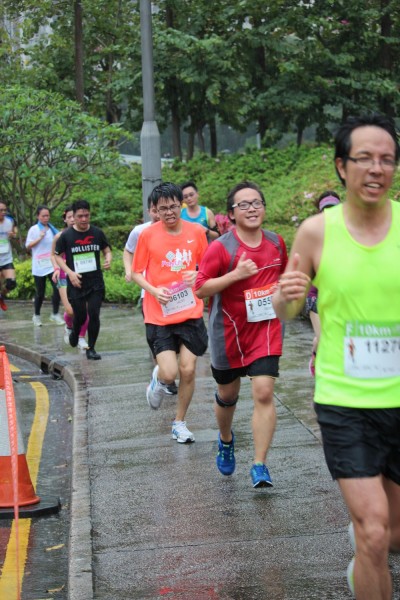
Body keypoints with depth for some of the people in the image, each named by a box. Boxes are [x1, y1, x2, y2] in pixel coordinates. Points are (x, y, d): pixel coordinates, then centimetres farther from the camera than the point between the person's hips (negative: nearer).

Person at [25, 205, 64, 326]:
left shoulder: (52, 229, 10)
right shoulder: (34, 230, -3)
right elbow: (28, 246, -5)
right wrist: (40, 238, -15)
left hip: (52, 265, 3)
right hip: (39, 266, -3)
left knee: (57, 288, -12)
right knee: (40, 292, 4)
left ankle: (55, 314, -1)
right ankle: (36, 315, 23)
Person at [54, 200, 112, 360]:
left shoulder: (97, 233, 1)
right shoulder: (66, 235, -4)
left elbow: (107, 250, 12)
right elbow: (58, 256, 3)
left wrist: (108, 260, -11)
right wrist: (70, 272, -10)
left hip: (96, 282, 1)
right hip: (76, 283, -1)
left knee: (94, 314, -6)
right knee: (80, 316, 5)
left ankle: (91, 349, 7)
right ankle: (75, 332, 40)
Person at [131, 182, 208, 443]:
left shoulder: (197, 232, 1)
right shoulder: (148, 235, -5)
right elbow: (137, 272, 3)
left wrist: (198, 276, -10)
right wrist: (154, 291, -15)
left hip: (191, 313, 2)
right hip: (159, 316, -2)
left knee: (188, 370, 1)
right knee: (169, 374, -10)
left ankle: (180, 422, 22)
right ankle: (158, 379, 28)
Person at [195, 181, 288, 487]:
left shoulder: (277, 242, 1)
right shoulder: (221, 247, -13)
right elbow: (200, 288, -16)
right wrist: (235, 275, -25)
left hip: (266, 328, 1)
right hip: (229, 332, -1)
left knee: (264, 393, -13)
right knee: (227, 394, 16)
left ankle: (260, 466, -8)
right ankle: (226, 439, 48)